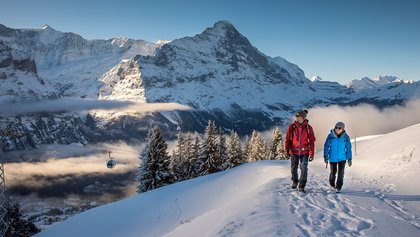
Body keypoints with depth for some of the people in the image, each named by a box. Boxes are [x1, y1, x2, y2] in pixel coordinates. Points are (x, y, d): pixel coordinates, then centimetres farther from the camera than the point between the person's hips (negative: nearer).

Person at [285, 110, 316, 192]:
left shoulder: (308, 128, -3)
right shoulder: (292, 126, -2)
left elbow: (312, 141, -1)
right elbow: (288, 138, 2)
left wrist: (311, 154, -4)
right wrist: (287, 148, -9)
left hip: (304, 152, -1)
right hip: (294, 151, 1)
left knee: (304, 169, -4)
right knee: (293, 168, 12)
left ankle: (302, 186, 7)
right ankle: (295, 181, 38)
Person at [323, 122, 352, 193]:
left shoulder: (346, 137, -6)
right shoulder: (330, 136, -9)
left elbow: (348, 148, 1)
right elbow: (326, 146, -4)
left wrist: (349, 159, 1)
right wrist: (325, 156, -9)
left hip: (342, 158, 0)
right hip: (333, 158, 0)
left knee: (341, 173, -8)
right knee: (333, 172, 12)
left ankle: (338, 187, 5)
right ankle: (332, 184, 37)